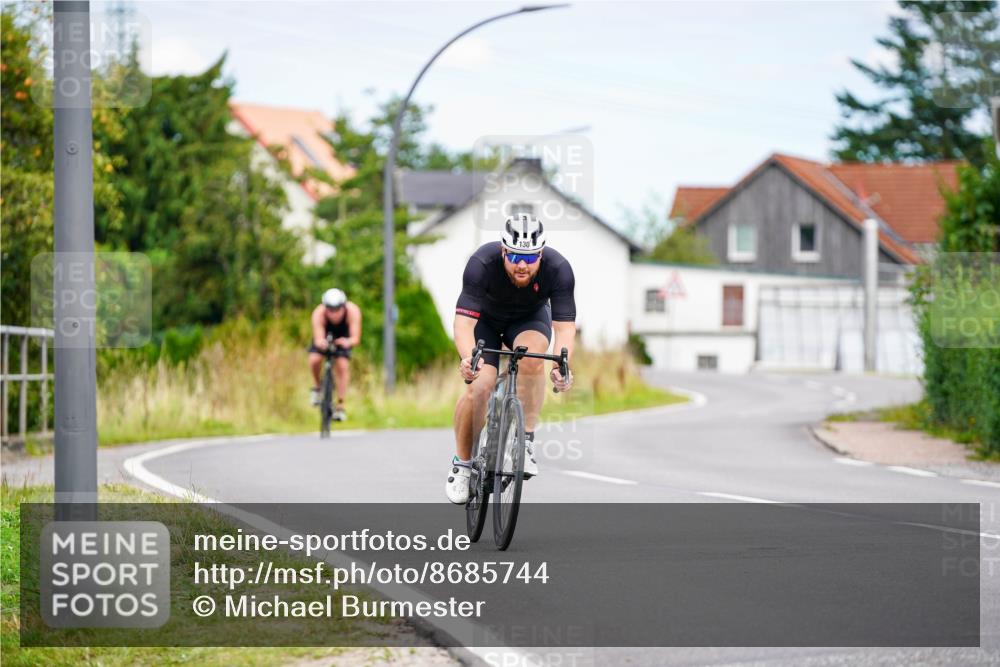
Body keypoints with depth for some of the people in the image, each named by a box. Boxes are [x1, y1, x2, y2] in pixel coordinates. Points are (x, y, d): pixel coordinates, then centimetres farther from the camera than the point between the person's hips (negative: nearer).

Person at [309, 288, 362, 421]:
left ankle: (340, 406, -7)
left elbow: (356, 337, -42)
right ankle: (317, 387, 6)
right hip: (325, 336, 0)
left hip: (343, 338, 0)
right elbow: (318, 339, -45)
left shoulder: (352, 311, -37)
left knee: (342, 366, -17)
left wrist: (348, 342, -65)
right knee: (314, 360, -24)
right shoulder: (319, 313, -38)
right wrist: (321, 342, -69)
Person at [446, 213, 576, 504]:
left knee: (531, 356, -33)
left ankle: (525, 441, -19)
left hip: (529, 318, 1)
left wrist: (562, 364, -52)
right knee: (479, 386, -20)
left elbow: (565, 326, -32)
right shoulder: (482, 264, -36)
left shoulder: (558, 270, -32)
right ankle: (462, 463, 1)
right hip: (485, 319, -1)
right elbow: (463, 322, -40)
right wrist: (468, 358, -59)